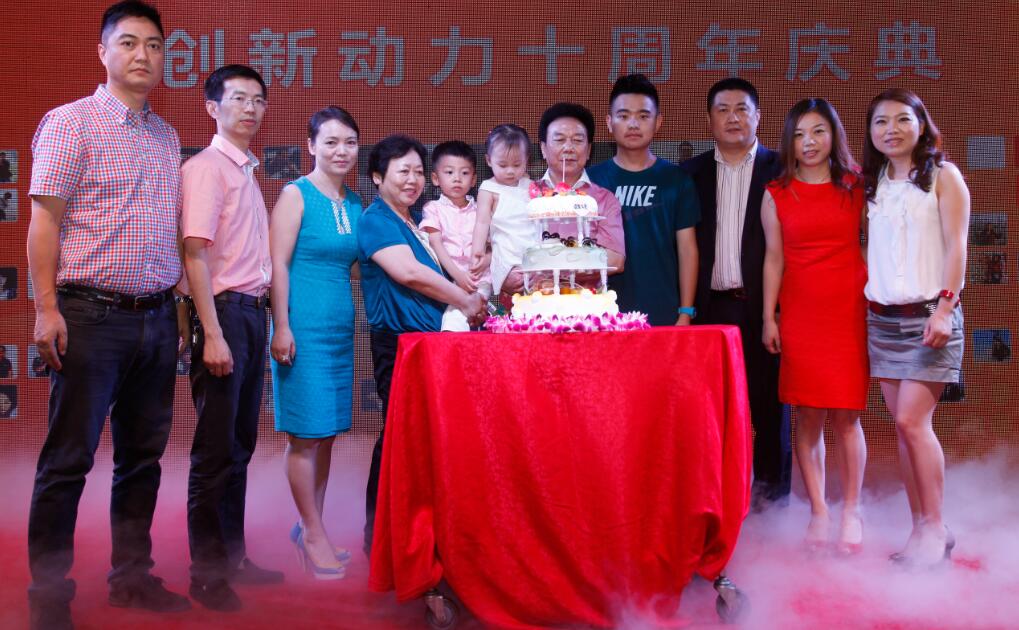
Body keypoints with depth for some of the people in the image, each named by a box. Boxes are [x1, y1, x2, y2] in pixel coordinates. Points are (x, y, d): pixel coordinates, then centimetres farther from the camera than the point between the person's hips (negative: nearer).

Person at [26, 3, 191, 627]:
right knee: (69, 459, 0)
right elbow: (45, 219, -7)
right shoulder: (71, 122, -2)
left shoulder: (167, 136, 15)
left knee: (143, 454, 12)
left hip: (158, 318, 6)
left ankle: (132, 575, 24)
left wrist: (175, 304, 12)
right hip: (93, 315, -6)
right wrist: (47, 308, -13)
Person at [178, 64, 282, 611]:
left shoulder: (247, 171, 17)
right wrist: (213, 335, -21)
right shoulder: (205, 168, -8)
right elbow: (194, 253, -16)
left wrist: (265, 319, 9)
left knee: (240, 444, 14)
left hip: (252, 312, 8)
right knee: (216, 450, -2)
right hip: (223, 312, -8)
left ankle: (232, 557, 25)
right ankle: (207, 573, 9)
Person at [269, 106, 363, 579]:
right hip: (303, 325, -7)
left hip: (340, 326, 7)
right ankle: (314, 533, 9)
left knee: (327, 433, 11)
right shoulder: (296, 195, -5)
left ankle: (309, 526, 23)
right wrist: (281, 326, -16)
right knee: (305, 434, -1)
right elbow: (278, 263, -10)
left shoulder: (355, 204, 13)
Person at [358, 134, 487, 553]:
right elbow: (408, 272, -17)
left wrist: (463, 308, 10)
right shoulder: (376, 220, -5)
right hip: (398, 345, -8)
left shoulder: (416, 222, 20)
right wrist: (467, 301, -9)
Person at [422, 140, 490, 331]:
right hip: (446, 277, 0)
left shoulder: (479, 211, 16)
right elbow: (436, 245, -3)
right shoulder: (433, 209, 10)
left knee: (457, 309, -29)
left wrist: (484, 260, -13)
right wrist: (457, 274, -16)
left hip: (478, 279, 0)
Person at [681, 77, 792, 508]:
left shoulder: (779, 169, 4)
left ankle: (771, 493, 15)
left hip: (763, 305, -2)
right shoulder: (692, 173, 10)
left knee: (768, 403, 4)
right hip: (711, 306, 2)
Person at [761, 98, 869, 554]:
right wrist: (768, 318, 2)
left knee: (846, 416, -1)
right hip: (799, 316, 0)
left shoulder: (856, 187, 7)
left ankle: (851, 512, 13)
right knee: (808, 417, 0)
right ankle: (818, 513, 10)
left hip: (850, 312, 0)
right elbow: (773, 257, 6)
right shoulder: (776, 195, 7)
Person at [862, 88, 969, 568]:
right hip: (881, 317, 5)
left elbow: (956, 245, -6)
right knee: (904, 425, 4)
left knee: (912, 421, -13)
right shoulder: (872, 185, 14)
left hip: (928, 313, -5)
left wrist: (945, 307, -15)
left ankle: (934, 528, -2)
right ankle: (921, 528, 11)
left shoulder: (943, 175, 1)